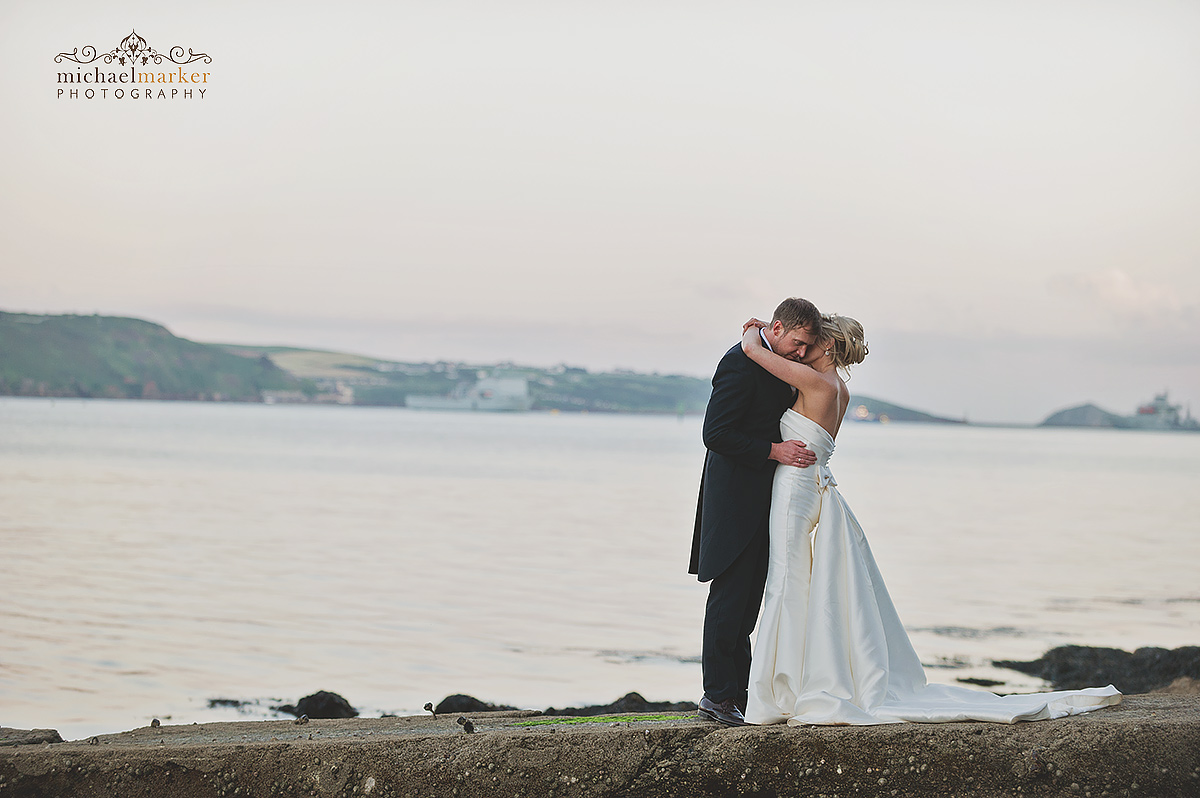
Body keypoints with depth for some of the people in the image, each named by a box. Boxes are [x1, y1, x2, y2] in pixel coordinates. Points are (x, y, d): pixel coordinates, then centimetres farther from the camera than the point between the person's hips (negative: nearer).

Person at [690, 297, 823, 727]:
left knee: (748, 599, 11)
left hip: (760, 498, 10)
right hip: (735, 496, -10)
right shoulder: (740, 362, -17)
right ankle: (718, 695, -3)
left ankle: (738, 690, 15)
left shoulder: (777, 360, 13)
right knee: (730, 595, -7)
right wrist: (773, 450, -21)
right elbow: (715, 434, -21)